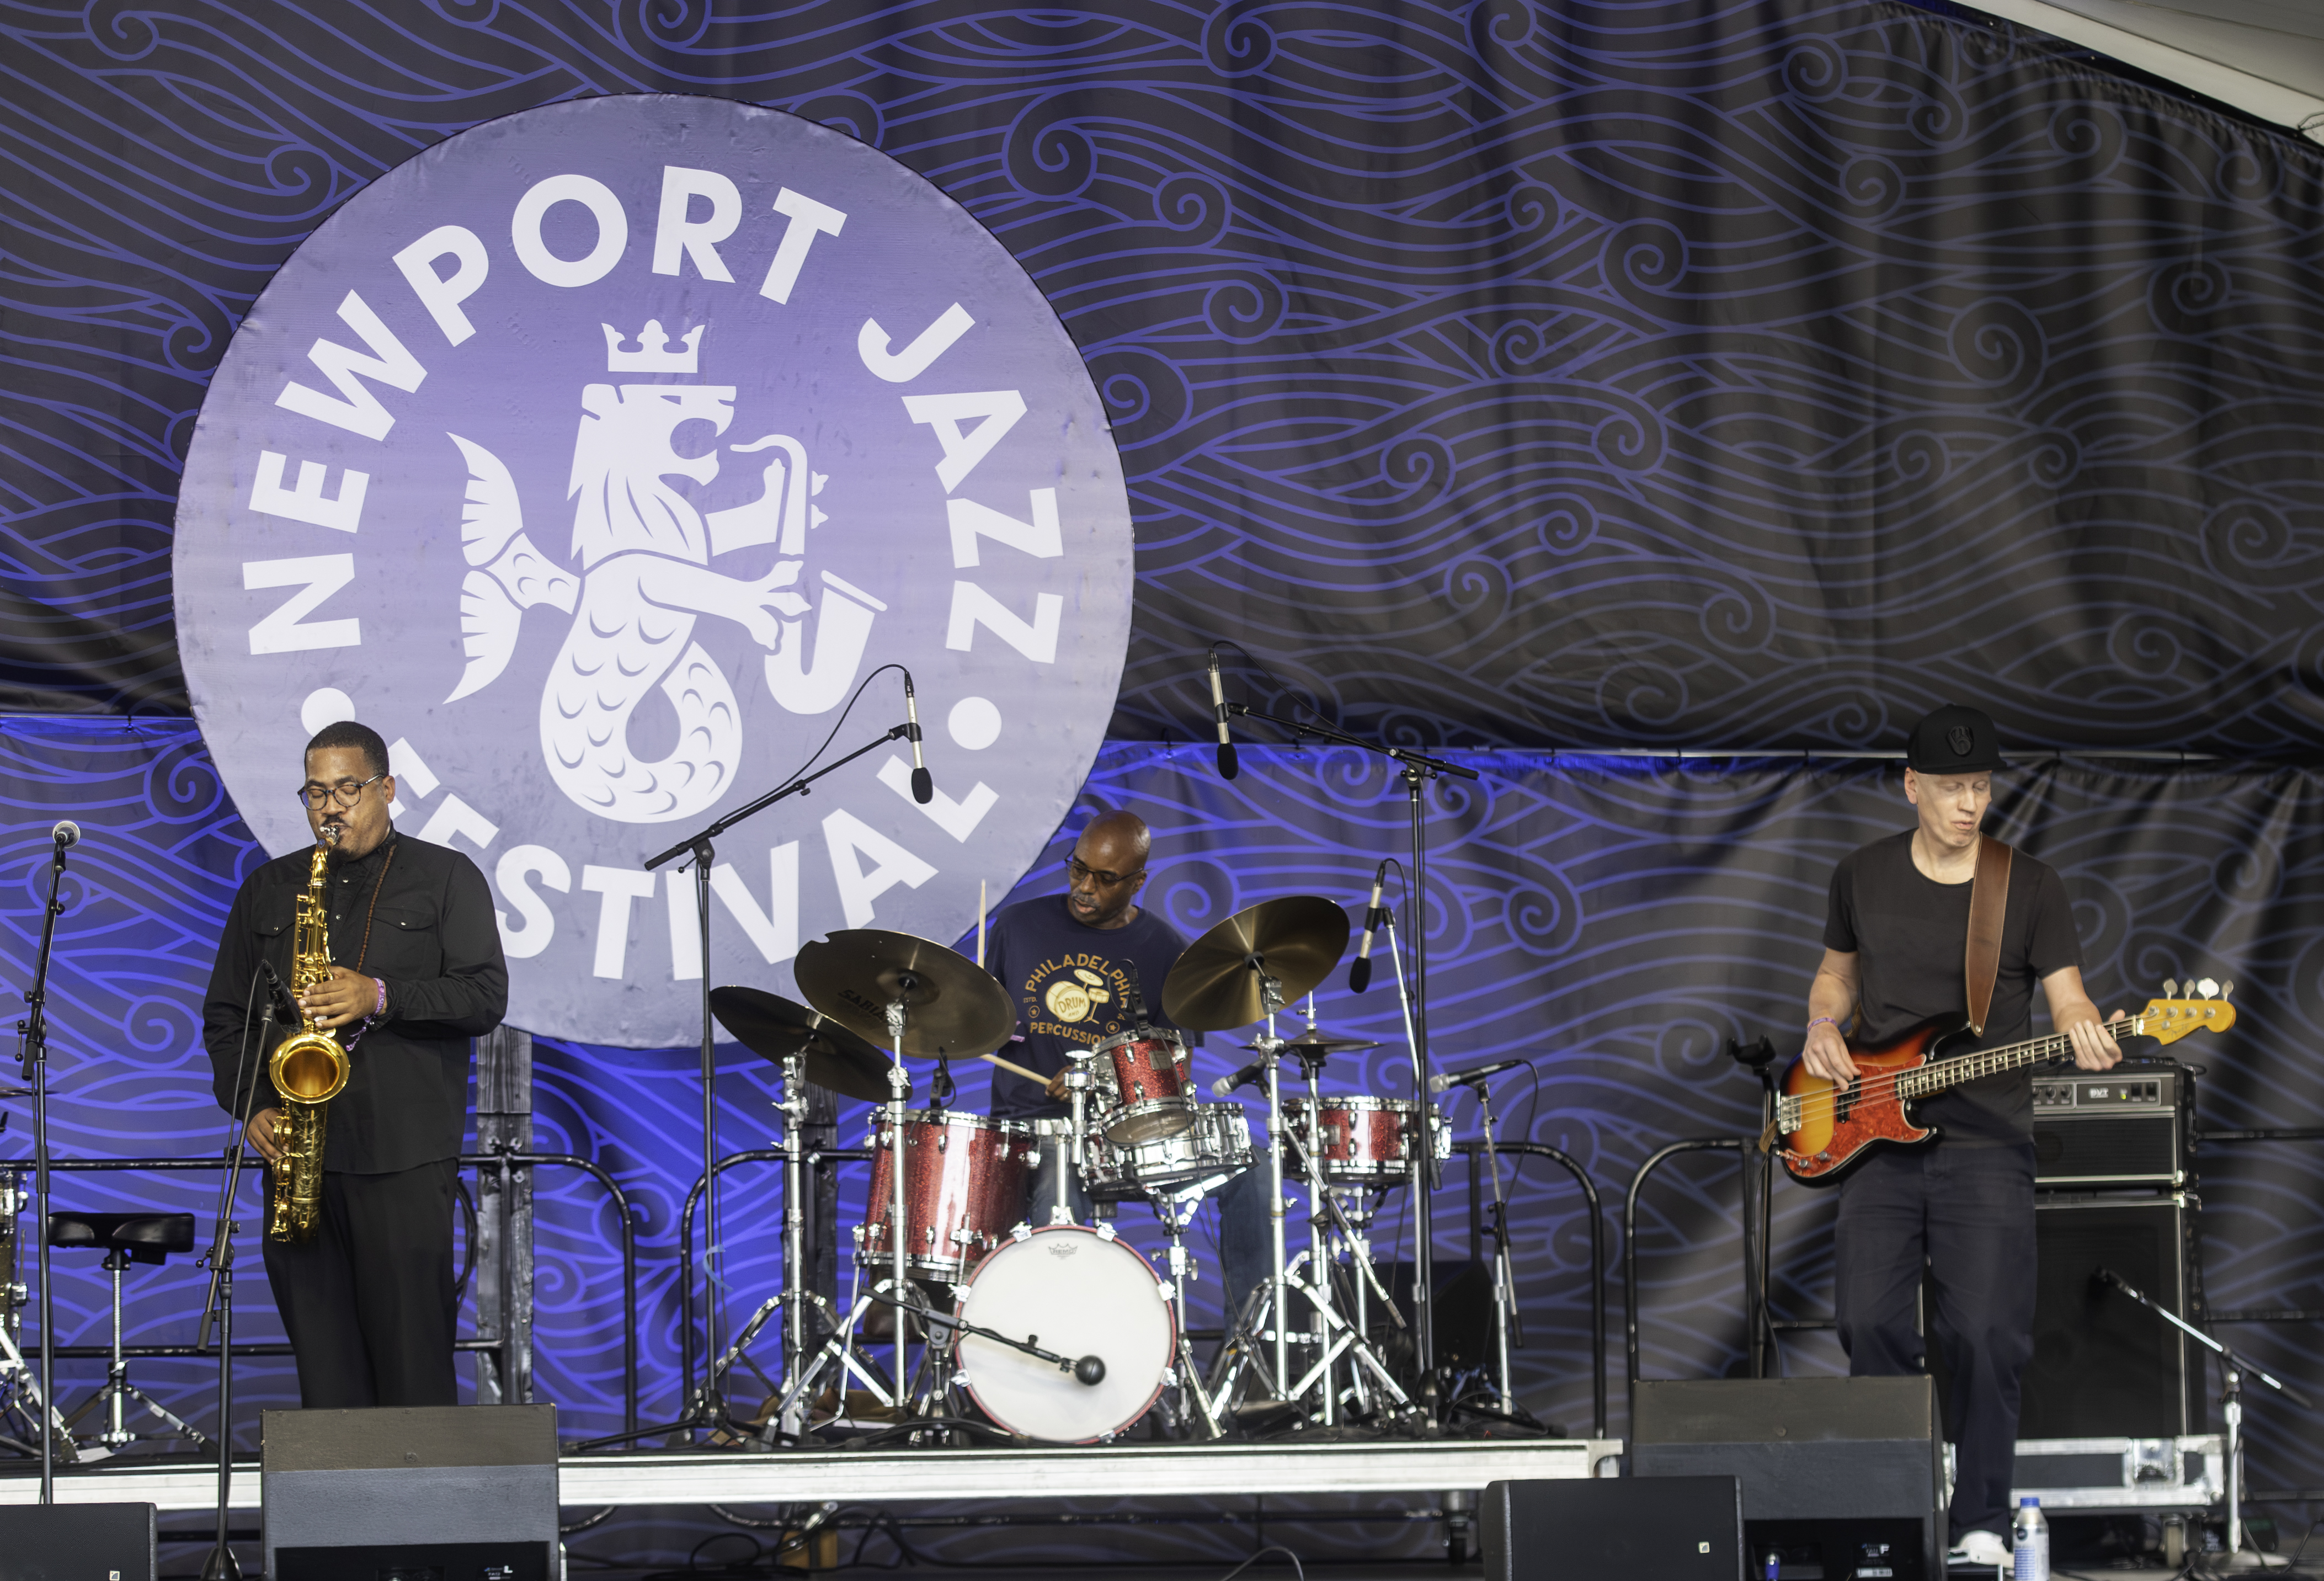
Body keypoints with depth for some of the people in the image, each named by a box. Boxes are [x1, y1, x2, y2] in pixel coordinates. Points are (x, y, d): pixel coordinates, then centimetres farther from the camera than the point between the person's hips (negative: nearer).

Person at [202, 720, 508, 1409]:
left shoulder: (446, 879, 9)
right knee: (321, 1360, 2)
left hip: (405, 1156, -3)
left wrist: (383, 998, -15)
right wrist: (252, 1106, 1)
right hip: (299, 1153, 4)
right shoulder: (268, 891, 19)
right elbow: (225, 1016, 18)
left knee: (412, 1358, -8)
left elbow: (485, 997, -2)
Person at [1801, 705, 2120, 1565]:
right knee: (1870, 1323, -5)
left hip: (1988, 1145, -2)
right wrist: (1822, 1028, 2)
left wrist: (2086, 1035, -26)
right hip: (1878, 1138, 2)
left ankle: (1981, 1523, 4)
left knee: (1987, 1334, -9)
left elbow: (2067, 996, -3)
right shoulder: (1861, 878, 8)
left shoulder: (2030, 888, 0)